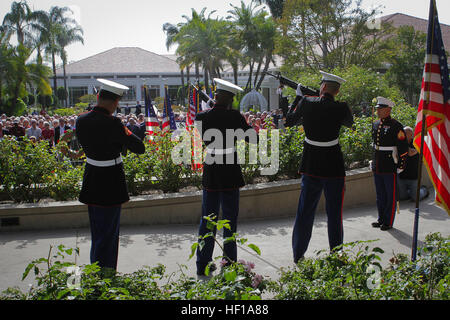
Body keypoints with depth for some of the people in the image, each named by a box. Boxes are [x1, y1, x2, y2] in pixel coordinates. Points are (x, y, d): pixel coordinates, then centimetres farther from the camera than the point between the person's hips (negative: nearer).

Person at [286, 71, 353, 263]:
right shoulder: (341, 108, -9)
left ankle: (298, 254, 19)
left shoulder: (307, 103, -5)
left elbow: (289, 122, 10)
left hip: (310, 167, 2)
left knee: (305, 211, 12)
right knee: (334, 213, 10)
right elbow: (349, 123, 14)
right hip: (333, 168, -2)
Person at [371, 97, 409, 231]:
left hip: (390, 167, -7)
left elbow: (403, 147, -11)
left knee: (391, 195, 4)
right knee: (380, 195, 15)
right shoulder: (375, 124, 10)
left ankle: (389, 222, 12)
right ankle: (381, 219, 27)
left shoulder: (396, 126, -12)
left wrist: (401, 166, -11)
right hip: (377, 167, 7)